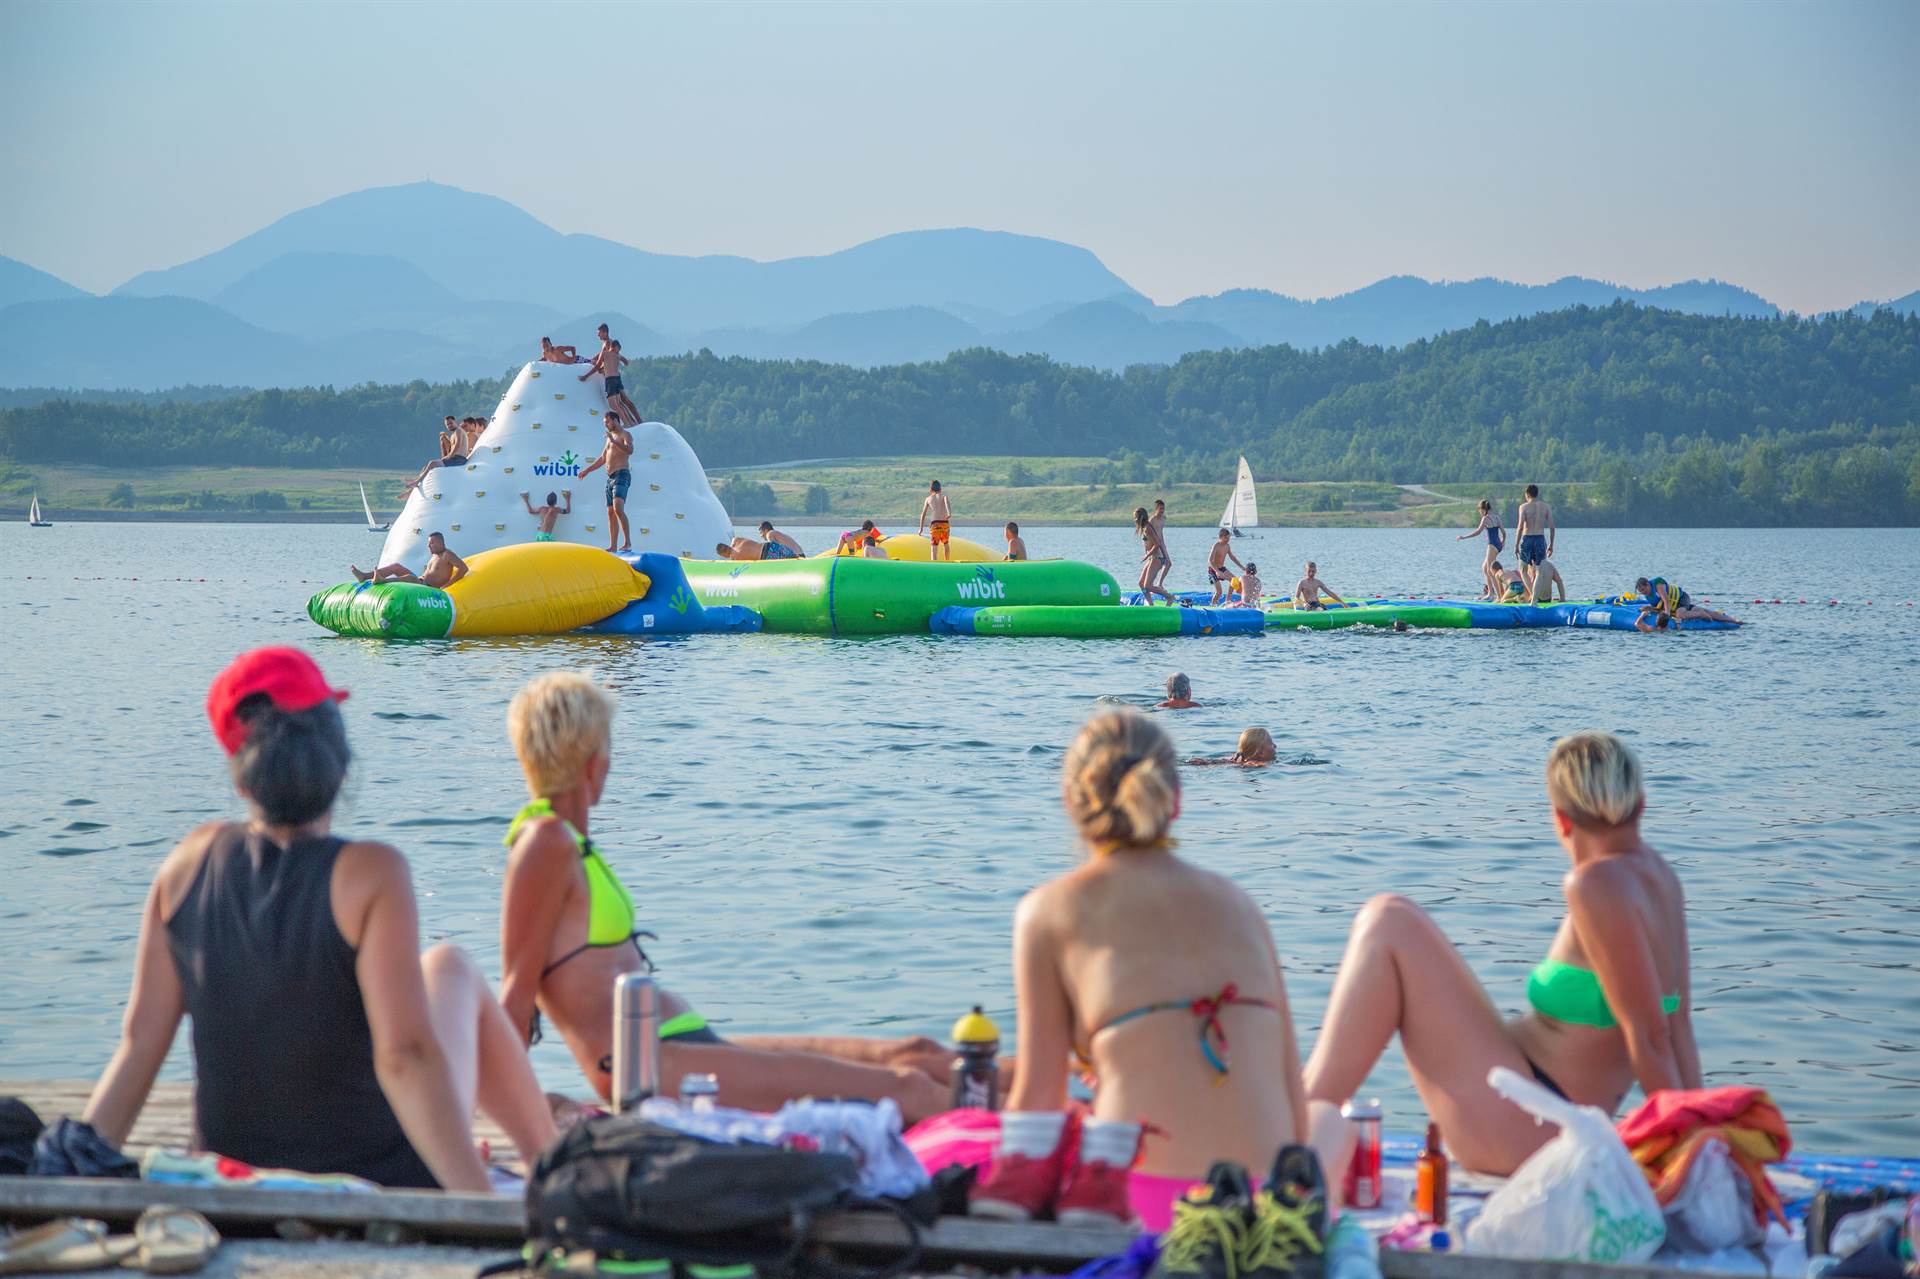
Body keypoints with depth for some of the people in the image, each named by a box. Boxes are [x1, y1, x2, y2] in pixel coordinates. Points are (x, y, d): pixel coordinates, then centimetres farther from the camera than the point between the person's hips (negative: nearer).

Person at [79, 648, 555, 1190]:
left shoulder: (191, 861, -4)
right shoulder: (370, 874, -20)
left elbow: (138, 1043, -4)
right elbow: (404, 1058, -27)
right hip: (380, 1192, -5)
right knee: (449, 969, 22)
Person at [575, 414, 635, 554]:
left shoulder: (625, 435, -2)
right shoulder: (610, 437, 24)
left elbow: (630, 450, -22)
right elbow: (602, 458, 32)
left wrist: (614, 441, -26)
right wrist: (587, 470, 30)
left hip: (621, 475, -9)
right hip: (610, 478, 9)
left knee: (618, 508, -23)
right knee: (611, 512, 6)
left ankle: (627, 543, -27)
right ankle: (613, 546, 7)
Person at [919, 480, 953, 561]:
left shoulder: (928, 499, 15)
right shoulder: (943, 496, 12)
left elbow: (923, 514, 16)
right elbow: (947, 502, -12)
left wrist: (921, 528, 25)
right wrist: (949, 513, -28)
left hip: (935, 524, -1)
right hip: (945, 524, 1)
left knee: (934, 548, -6)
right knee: (946, 544, 26)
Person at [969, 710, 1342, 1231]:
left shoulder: (1051, 910, 8)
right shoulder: (1237, 901, 18)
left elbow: (1038, 1095, 6)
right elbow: (1292, 1095, 17)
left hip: (1150, 1200, -3)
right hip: (1263, 1203, 3)